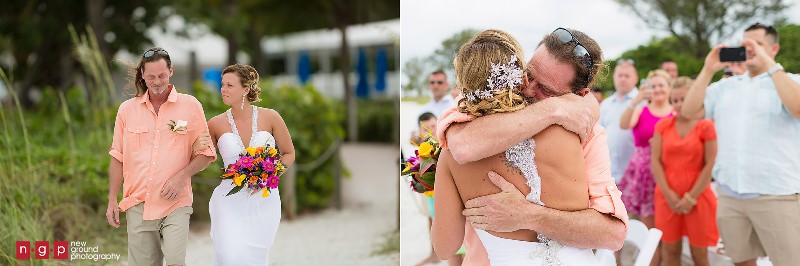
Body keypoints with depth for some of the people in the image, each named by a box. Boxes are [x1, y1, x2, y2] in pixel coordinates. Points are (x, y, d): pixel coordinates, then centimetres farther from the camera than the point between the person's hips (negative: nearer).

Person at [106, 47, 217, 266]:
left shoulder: (190, 106, 1)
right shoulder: (127, 109, 8)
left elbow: (205, 153, 4)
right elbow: (118, 158, 13)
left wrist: (181, 177, -12)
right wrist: (112, 200, 9)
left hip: (176, 204, -2)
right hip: (138, 204, 2)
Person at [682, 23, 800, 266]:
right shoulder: (725, 86, 14)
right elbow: (689, 111, 5)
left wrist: (769, 64, -19)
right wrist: (708, 70, -2)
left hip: (776, 195, -4)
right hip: (729, 194, 5)